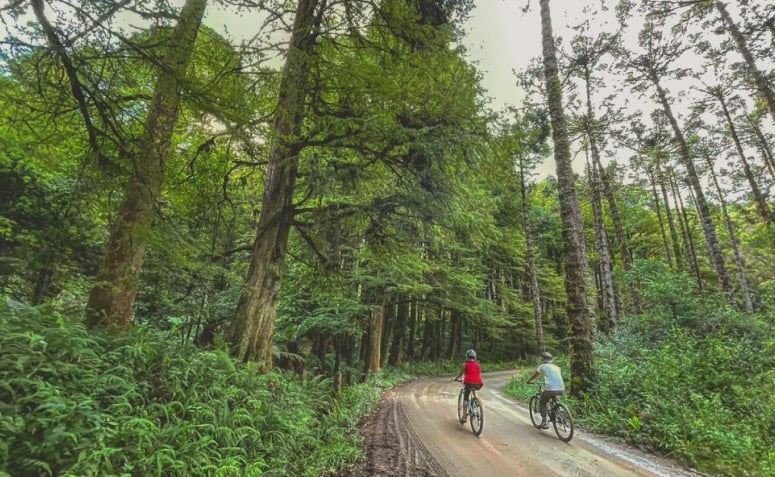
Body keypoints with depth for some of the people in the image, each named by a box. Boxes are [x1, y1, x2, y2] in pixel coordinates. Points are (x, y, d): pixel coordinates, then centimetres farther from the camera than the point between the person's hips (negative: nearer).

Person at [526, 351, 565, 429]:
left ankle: (544, 422, 4)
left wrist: (529, 381, 41)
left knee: (541, 403, 16)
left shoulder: (542, 366, 10)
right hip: (561, 390, 5)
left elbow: (534, 375, 22)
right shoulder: (556, 366, 22)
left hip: (550, 389, -5)